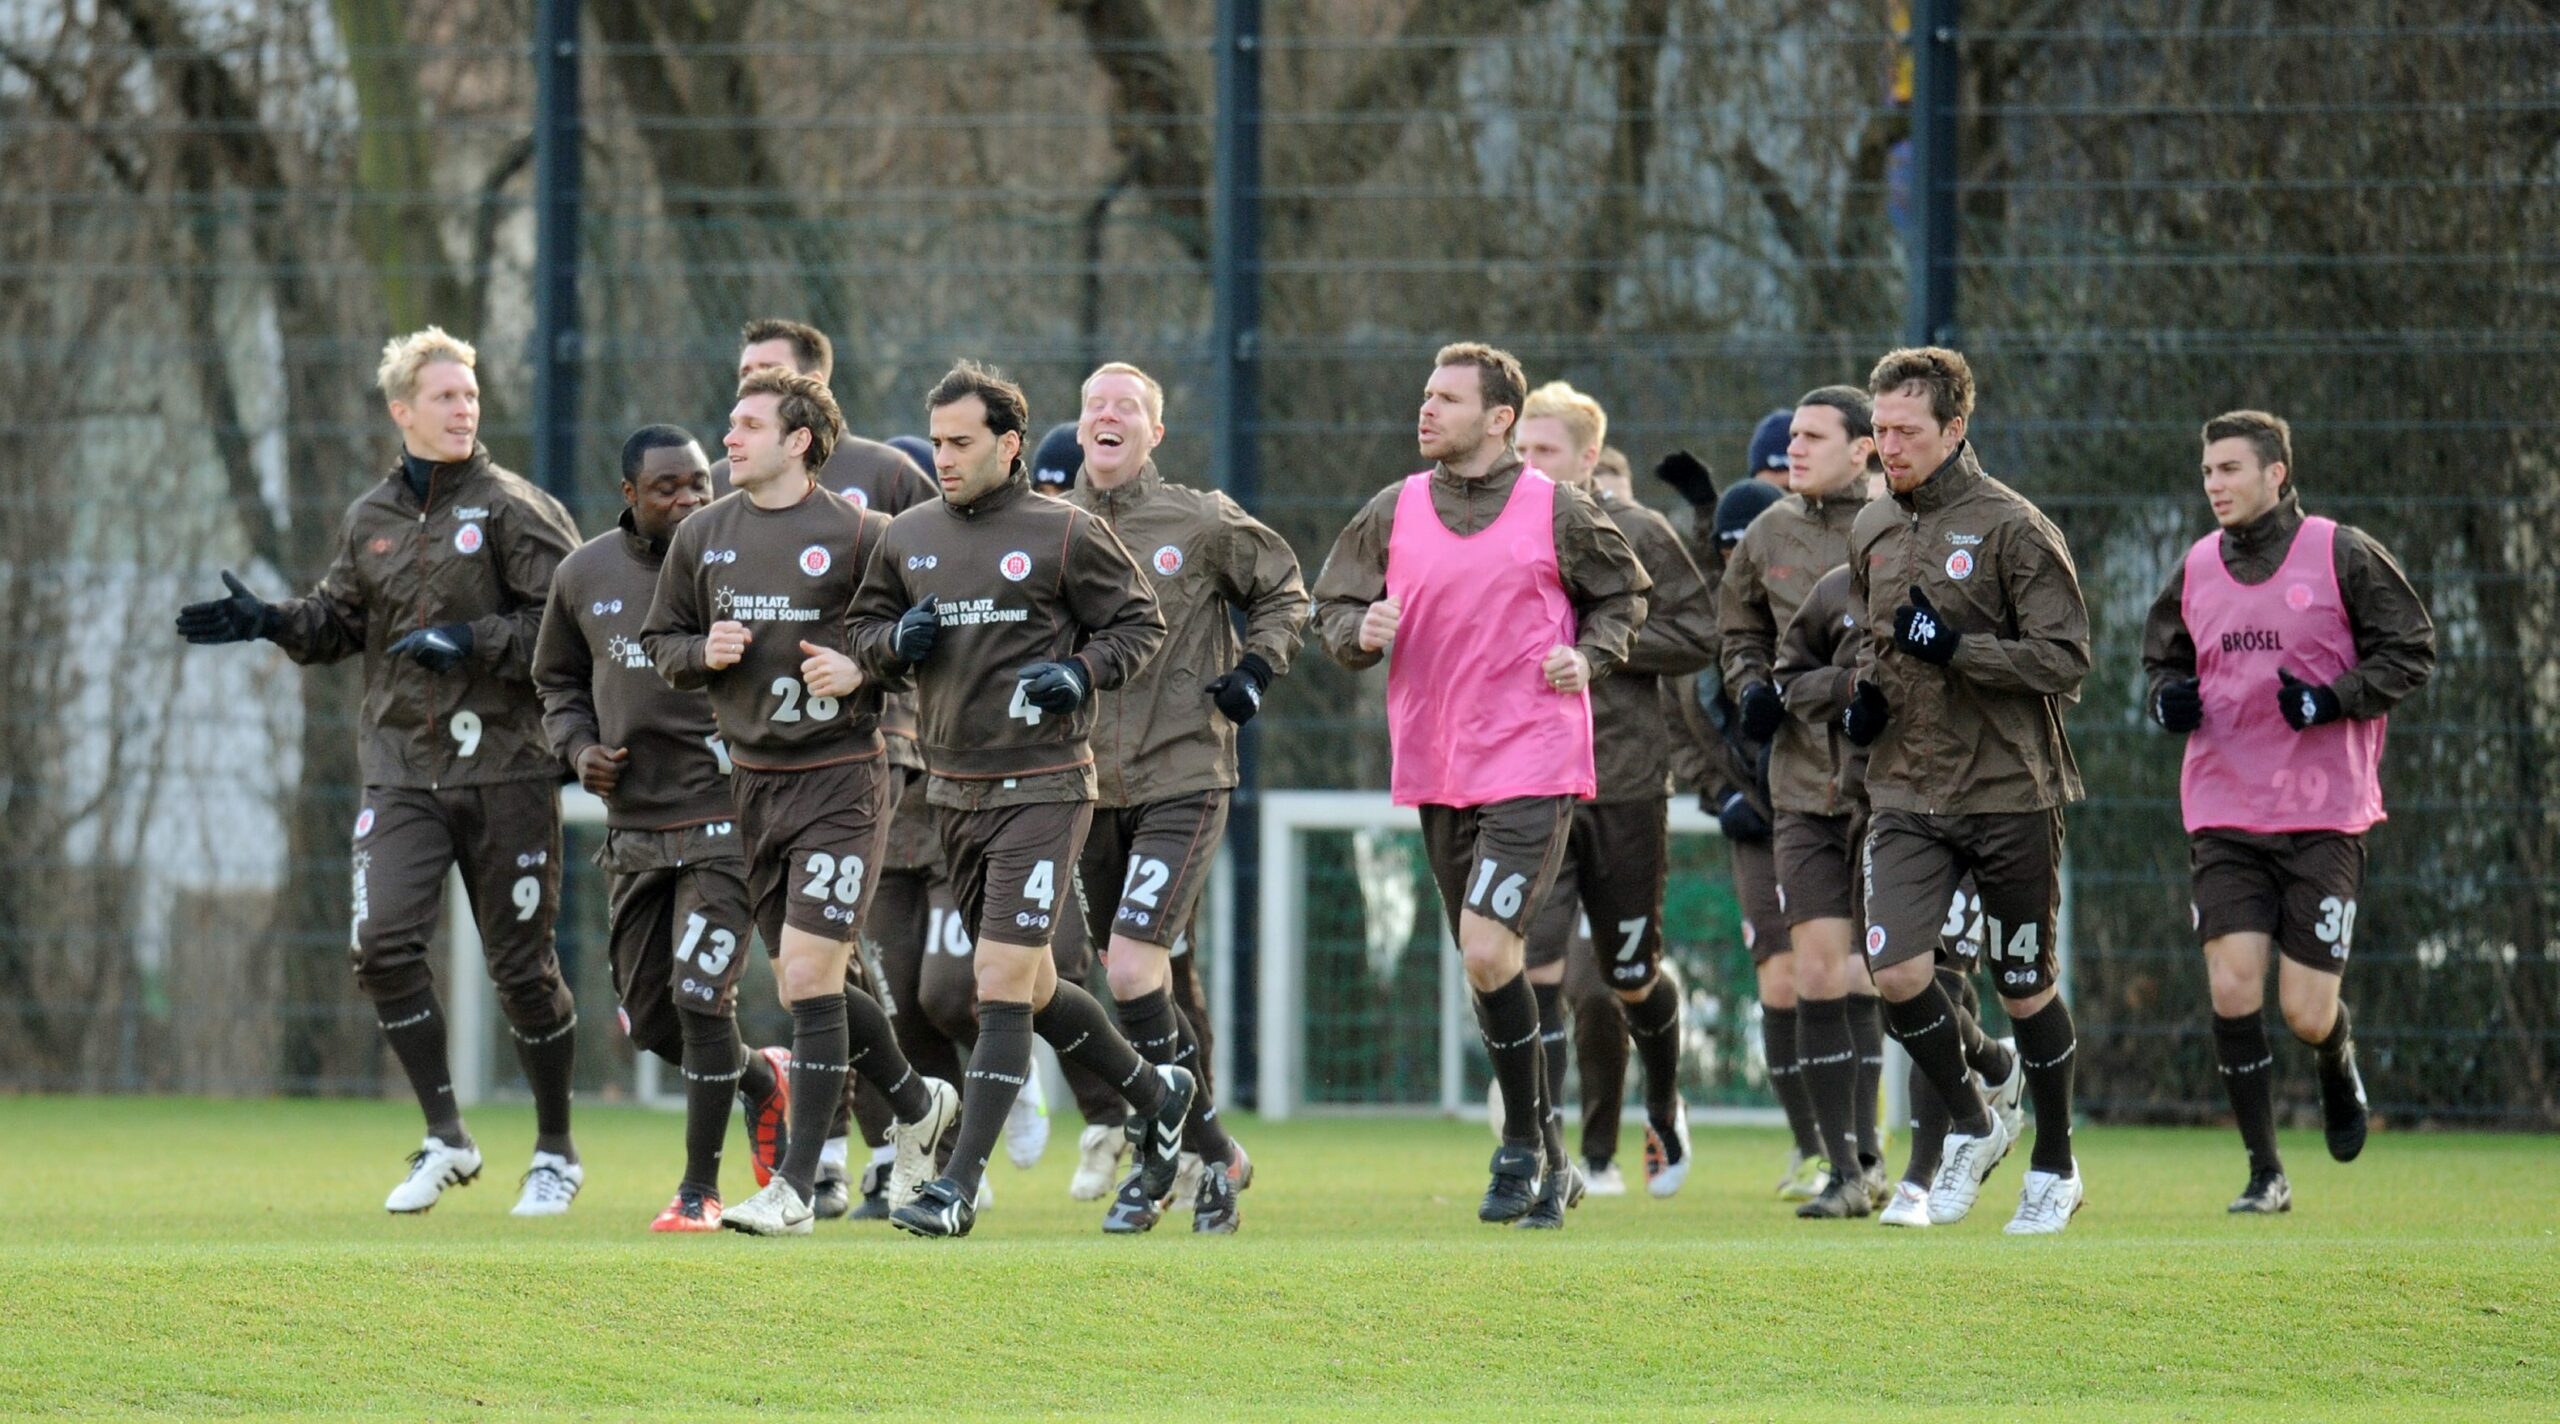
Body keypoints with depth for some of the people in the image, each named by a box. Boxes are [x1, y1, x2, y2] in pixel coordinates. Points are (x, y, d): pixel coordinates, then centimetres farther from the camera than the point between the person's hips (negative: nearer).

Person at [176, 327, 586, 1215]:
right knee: (384, 942, -13)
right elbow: (342, 624, 21)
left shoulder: (515, 510, -4)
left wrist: (474, 641, -19)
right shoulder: (370, 520, 10)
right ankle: (445, 1140, -1)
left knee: (521, 965, 2)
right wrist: (272, 623, 3)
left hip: (504, 766, -4)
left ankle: (555, 1152, 18)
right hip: (400, 767, 4)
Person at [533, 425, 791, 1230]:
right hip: (634, 825, 5)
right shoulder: (585, 577, 5)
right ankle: (762, 1080, 37)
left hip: (726, 822, -5)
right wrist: (577, 746, 2)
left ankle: (700, 1188, 0)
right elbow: (558, 680, 21)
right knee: (649, 1019, 7)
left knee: (699, 996, -12)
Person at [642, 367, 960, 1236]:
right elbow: (660, 642, 17)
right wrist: (703, 652, -4)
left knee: (809, 975, -12)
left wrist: (861, 672, -18)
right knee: (801, 983, 11)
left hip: (840, 779, -6)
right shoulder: (702, 536, 8)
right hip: (753, 778, 6)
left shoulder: (858, 536, -7)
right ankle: (917, 1105, 36)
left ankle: (796, 1187, -9)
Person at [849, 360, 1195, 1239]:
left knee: (1003, 986, -12)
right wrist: (896, 640, -3)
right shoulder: (908, 539, 9)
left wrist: (1082, 674, -16)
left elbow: (1140, 623, 1)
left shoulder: (1064, 535, -6)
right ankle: (1153, 1096, 35)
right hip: (953, 793, 6)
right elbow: (863, 631, 20)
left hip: (1043, 788, -6)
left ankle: (960, 1187, -11)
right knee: (1029, 989, 14)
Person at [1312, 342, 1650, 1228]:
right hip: (1435, 772, 5)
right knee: (1489, 964, 9)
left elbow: (1624, 592, 12)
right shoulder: (1393, 514, 6)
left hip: (1534, 765, -5)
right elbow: (1333, 607, 13)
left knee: (1487, 948, -18)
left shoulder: (1557, 513, -2)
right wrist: (1360, 633, -9)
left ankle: (1524, 1147, -4)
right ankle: (1546, 1164, 21)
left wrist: (1590, 658, -5)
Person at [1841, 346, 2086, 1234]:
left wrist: (1953, 648, -22)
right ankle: (1972, 1124, 11)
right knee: (1896, 973, -13)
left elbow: (2066, 659, -13)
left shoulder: (2011, 528, -9)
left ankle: (2055, 1168, 22)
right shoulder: (1871, 532, 10)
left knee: (2023, 991, 4)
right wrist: (1866, 692, 6)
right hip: (1907, 793, 5)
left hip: (2010, 794, -5)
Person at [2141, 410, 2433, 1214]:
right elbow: (2163, 657, 23)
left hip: (2325, 816, -3)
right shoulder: (2196, 570, 9)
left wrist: (2335, 701, -16)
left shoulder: (2343, 556, -4)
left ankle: (2338, 1064, 33)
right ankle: (2264, 1173, 0)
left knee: (2306, 1013, -5)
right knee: (2231, 989, -11)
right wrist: (2167, 698, -1)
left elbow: (2411, 650, -1)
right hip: (2223, 815, 3)